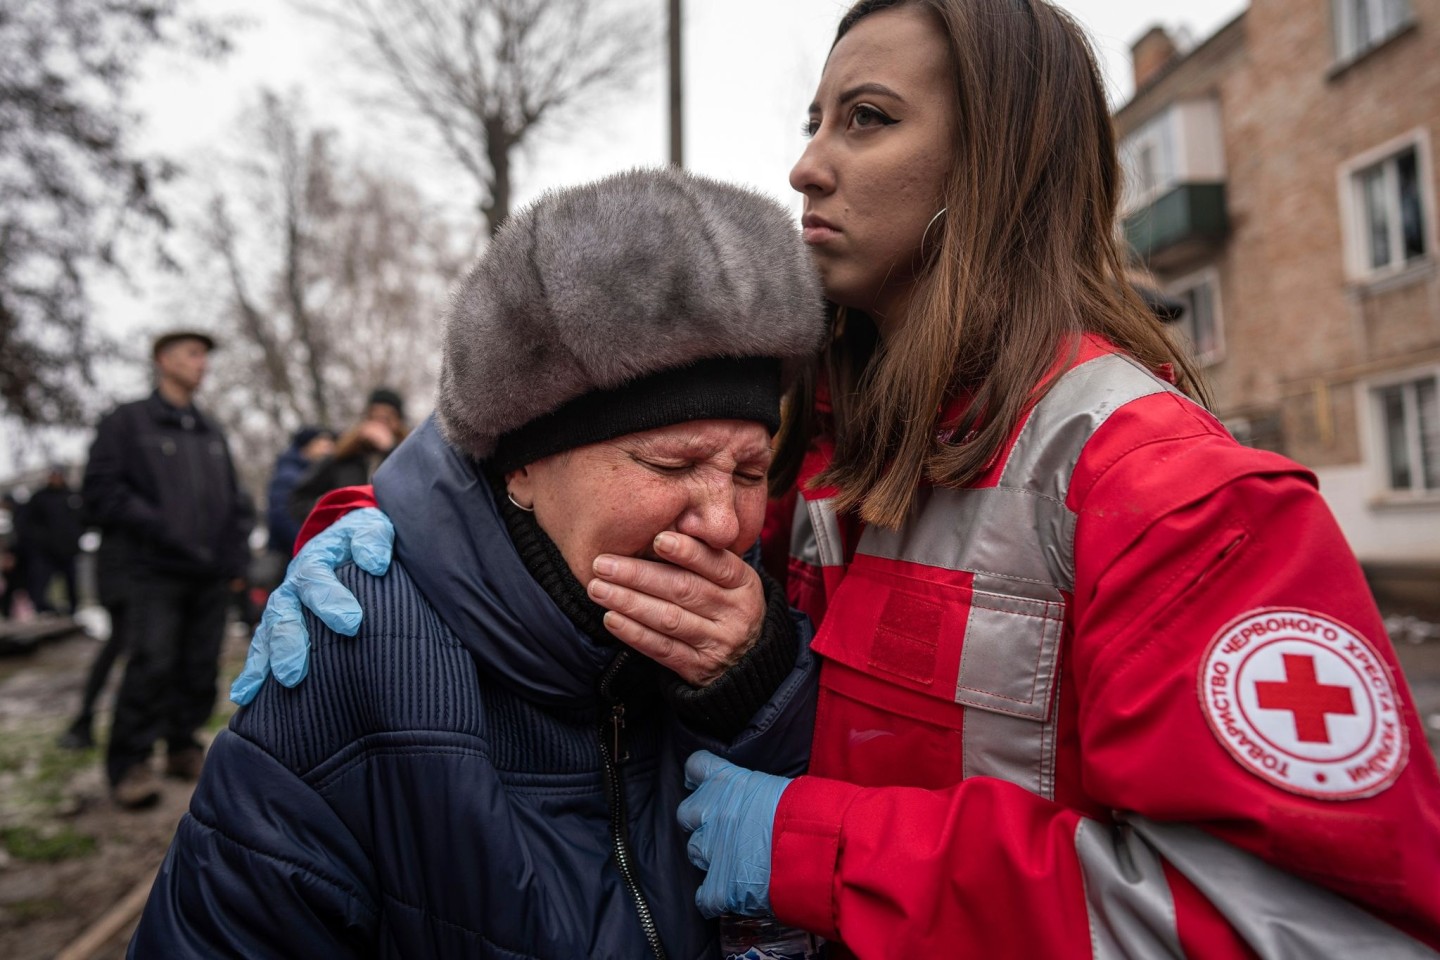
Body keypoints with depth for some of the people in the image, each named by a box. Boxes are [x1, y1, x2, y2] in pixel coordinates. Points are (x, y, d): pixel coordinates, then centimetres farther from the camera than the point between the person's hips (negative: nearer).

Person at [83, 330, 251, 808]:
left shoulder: (211, 432, 20)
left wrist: (235, 557, 7)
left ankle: (183, 747, 19)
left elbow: (233, 502, 21)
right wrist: (164, 530, -14)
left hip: (210, 574, 5)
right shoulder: (126, 421, 6)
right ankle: (129, 764, 1)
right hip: (153, 571, -5)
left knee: (199, 669, 4)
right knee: (152, 665, -11)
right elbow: (103, 492, -4)